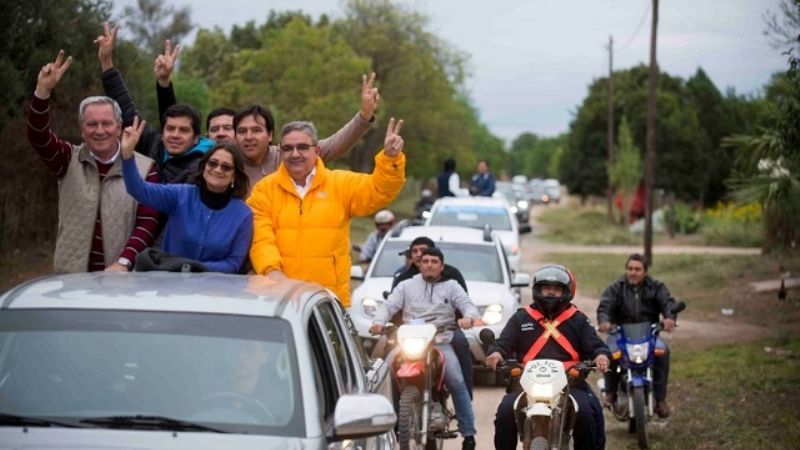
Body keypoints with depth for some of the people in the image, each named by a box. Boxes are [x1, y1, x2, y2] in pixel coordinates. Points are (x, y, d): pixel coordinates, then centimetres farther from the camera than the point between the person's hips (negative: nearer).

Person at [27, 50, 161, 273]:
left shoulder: (144, 168, 0)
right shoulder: (70, 161, 7)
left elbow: (148, 222, -5)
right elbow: (38, 136, -10)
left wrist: (124, 262, -18)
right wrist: (43, 90, -24)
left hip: (123, 278, -1)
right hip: (71, 278, 2)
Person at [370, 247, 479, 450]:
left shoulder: (451, 286, 16)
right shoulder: (407, 286, 17)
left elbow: (468, 305, 5)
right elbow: (388, 305, 7)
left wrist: (468, 317, -20)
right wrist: (379, 321, -15)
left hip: (441, 342, -1)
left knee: (457, 382, -20)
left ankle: (468, 433, -14)